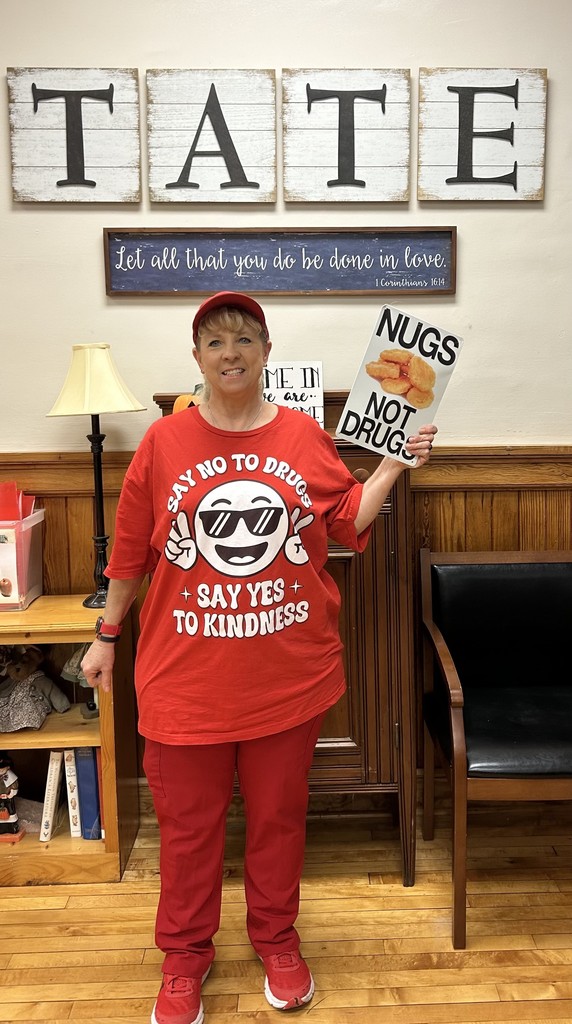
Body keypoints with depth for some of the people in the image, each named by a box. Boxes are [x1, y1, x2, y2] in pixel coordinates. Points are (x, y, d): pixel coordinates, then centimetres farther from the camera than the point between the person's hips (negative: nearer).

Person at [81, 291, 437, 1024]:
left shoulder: (305, 437, 0)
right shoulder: (163, 442, -3)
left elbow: (349, 523, 6)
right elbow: (131, 551, 2)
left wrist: (395, 464, -3)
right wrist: (106, 638, 9)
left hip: (290, 673, 1)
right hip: (187, 676, -1)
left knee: (279, 815, 18)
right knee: (187, 823, 15)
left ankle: (277, 939, 42)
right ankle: (185, 955, 38)